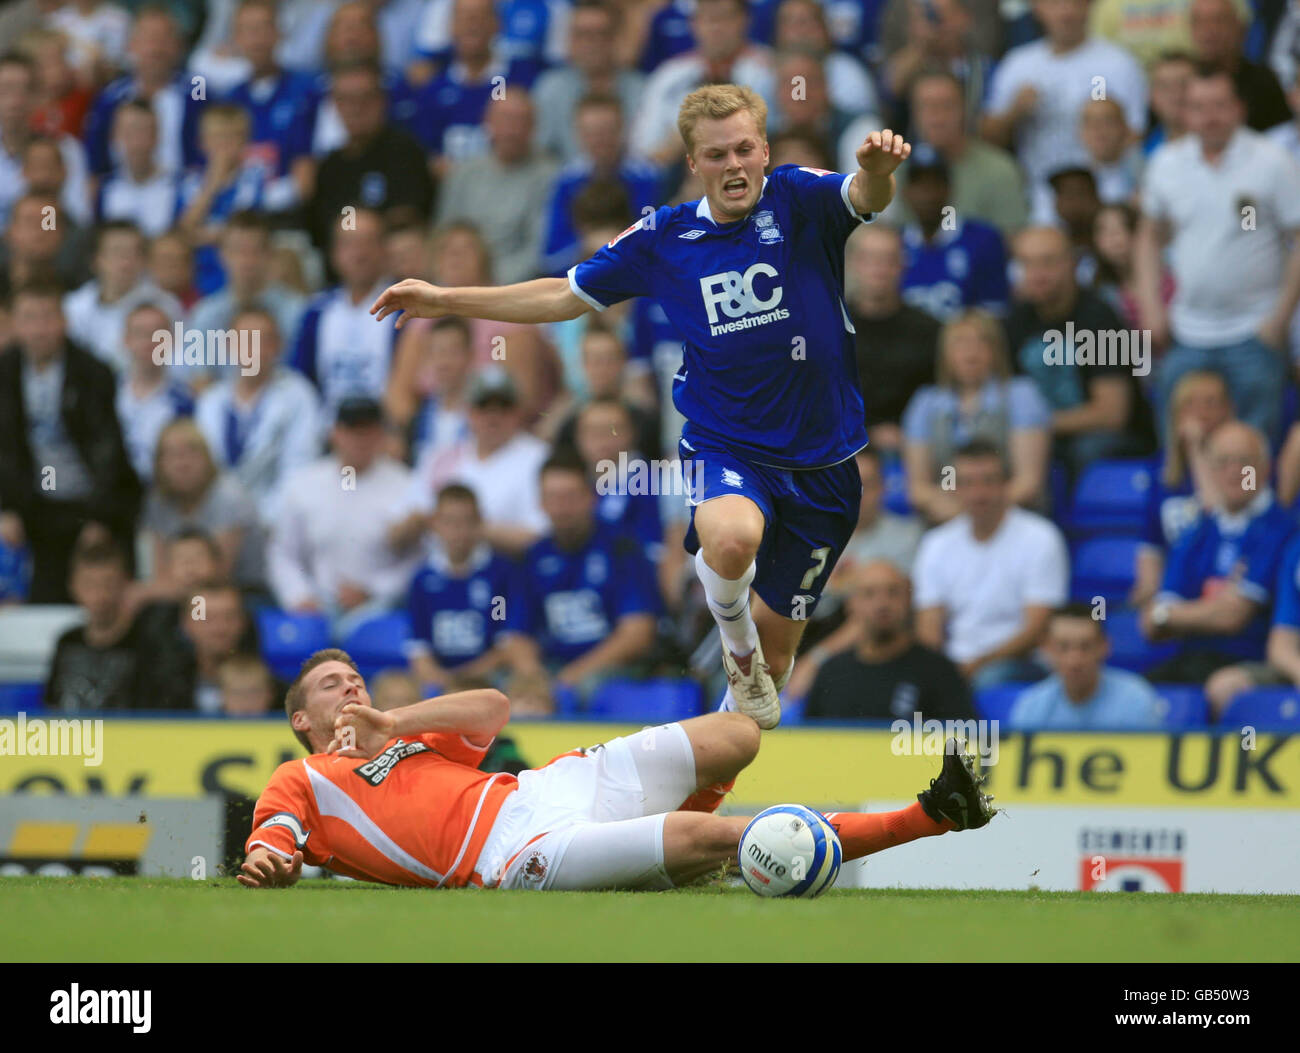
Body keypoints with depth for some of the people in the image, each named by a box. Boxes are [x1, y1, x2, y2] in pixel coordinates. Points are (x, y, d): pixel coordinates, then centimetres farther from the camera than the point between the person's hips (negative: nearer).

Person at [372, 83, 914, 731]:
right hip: (726, 451, 0)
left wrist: (876, 168, -53)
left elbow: (866, 196, -28)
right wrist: (445, 300, 12)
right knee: (731, 534, -38)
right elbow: (567, 296, 14)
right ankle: (737, 644, -6)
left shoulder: (799, 202, -6)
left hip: (822, 467, 0)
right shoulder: (663, 239, 1)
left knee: (772, 661, 9)